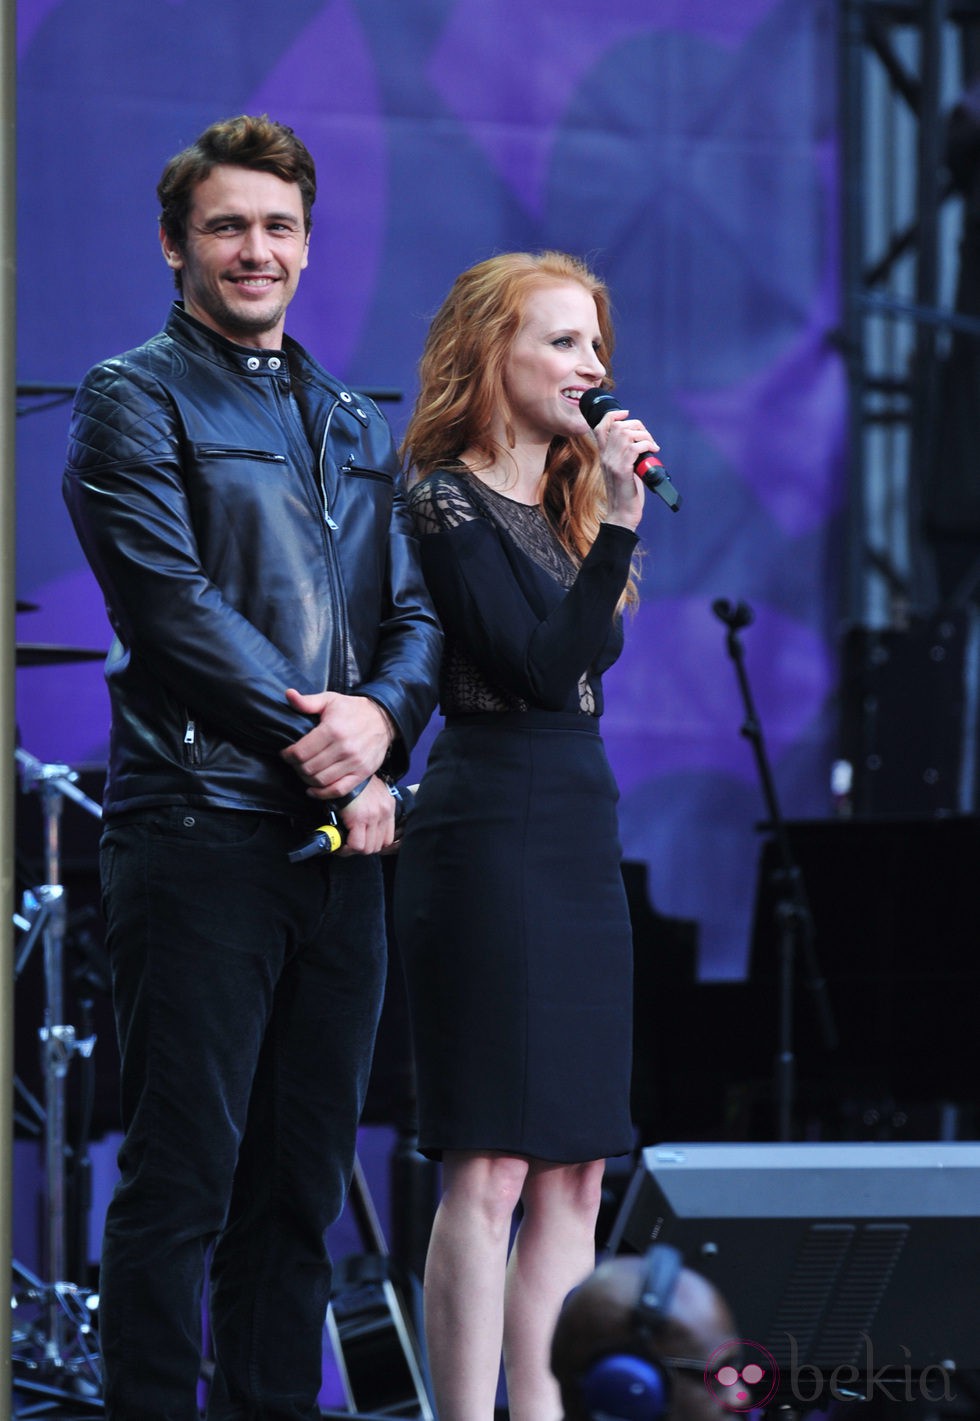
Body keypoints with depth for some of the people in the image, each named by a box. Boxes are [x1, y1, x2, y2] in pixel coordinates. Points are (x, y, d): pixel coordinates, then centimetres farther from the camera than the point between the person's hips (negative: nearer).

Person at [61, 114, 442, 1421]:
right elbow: (173, 602, -9)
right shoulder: (135, 403, 1)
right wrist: (316, 748, -14)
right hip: (202, 822, -6)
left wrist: (381, 716, -8)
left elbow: (418, 612, 14)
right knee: (184, 1176, -8)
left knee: (305, 1176, 7)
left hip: (341, 839, 6)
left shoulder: (358, 428, 21)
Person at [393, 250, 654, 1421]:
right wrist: (620, 526, -20)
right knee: (489, 1166, -11)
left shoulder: (563, 504, 18)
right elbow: (541, 669, -17)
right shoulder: (447, 501, -8)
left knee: (573, 1172, 6)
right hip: (488, 837, -9)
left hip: (580, 835, 9)